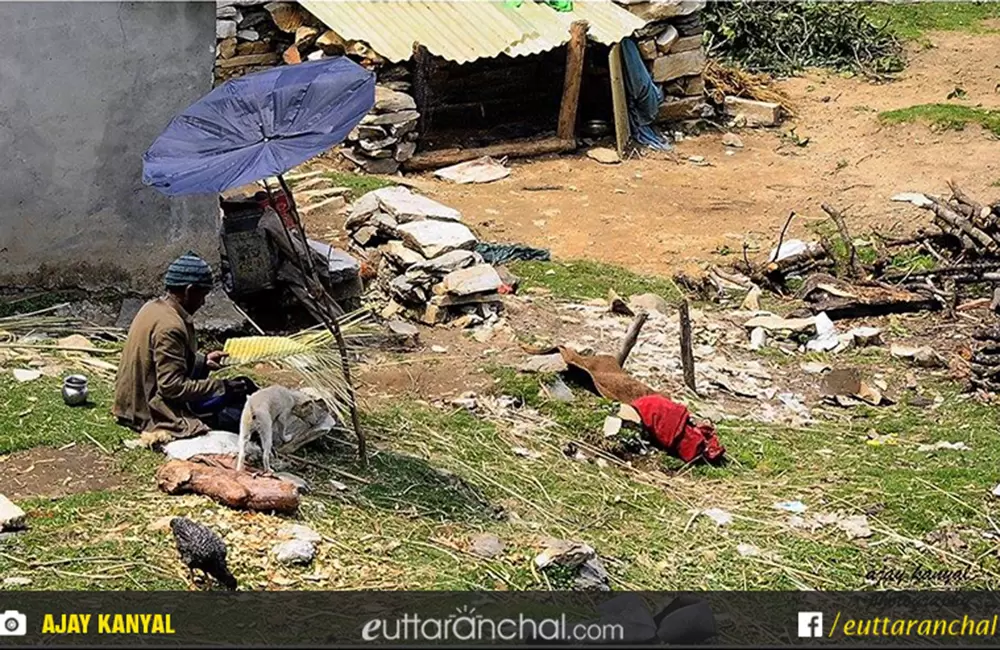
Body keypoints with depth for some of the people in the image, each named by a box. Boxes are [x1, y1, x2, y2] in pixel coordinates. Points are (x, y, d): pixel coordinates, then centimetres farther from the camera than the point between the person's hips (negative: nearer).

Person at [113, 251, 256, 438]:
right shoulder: (169, 326, -24)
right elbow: (173, 387, -25)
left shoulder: (153, 308, 5)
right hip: (156, 413, -10)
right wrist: (221, 386, -18)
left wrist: (203, 361, 10)